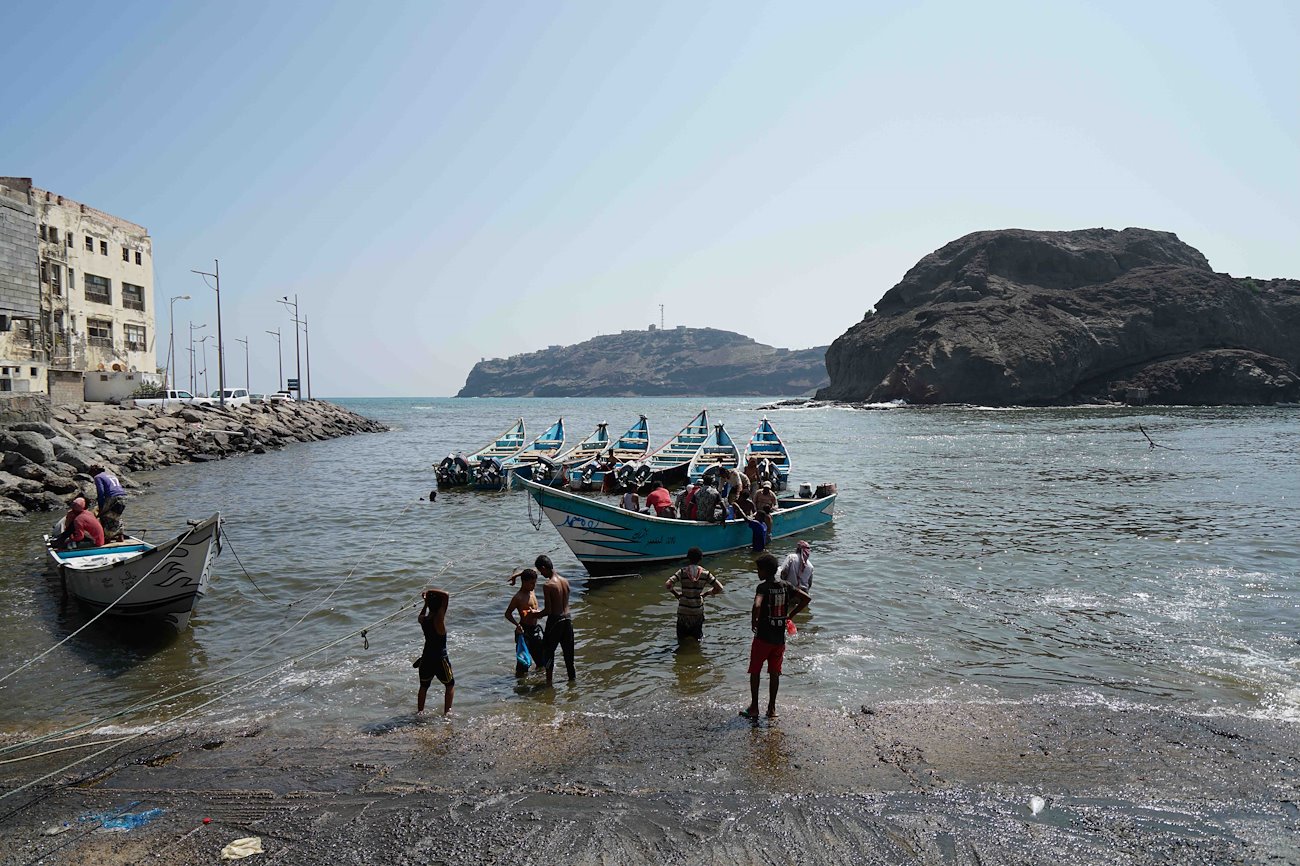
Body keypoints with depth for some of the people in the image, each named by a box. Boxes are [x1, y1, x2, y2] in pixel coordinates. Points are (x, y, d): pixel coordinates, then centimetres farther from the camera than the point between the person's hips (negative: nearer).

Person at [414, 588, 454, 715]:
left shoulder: (423, 619, -3)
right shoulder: (439, 618, -20)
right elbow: (446, 595, -28)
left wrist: (426, 603, 20)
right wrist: (430, 591, -19)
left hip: (426, 658, 5)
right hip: (440, 659, -5)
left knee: (424, 686, 23)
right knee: (450, 685, 15)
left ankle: (419, 711, 28)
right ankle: (447, 712, 10)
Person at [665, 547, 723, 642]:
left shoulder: (682, 572, -10)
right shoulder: (705, 573, -5)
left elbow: (667, 585, -19)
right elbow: (719, 588, -4)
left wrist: (676, 594, -1)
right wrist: (705, 593, 9)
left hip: (683, 610, -1)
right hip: (698, 610, 1)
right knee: (698, 635, 18)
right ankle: (699, 637, 0)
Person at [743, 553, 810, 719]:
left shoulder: (763, 587, -15)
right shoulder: (785, 586, 2)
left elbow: (757, 606, -32)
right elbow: (806, 598, 2)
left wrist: (753, 622, -15)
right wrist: (790, 615, 6)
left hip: (763, 637, -5)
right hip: (780, 637, 5)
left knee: (755, 672, 9)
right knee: (774, 673, 14)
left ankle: (754, 707, 14)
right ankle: (772, 708, 19)